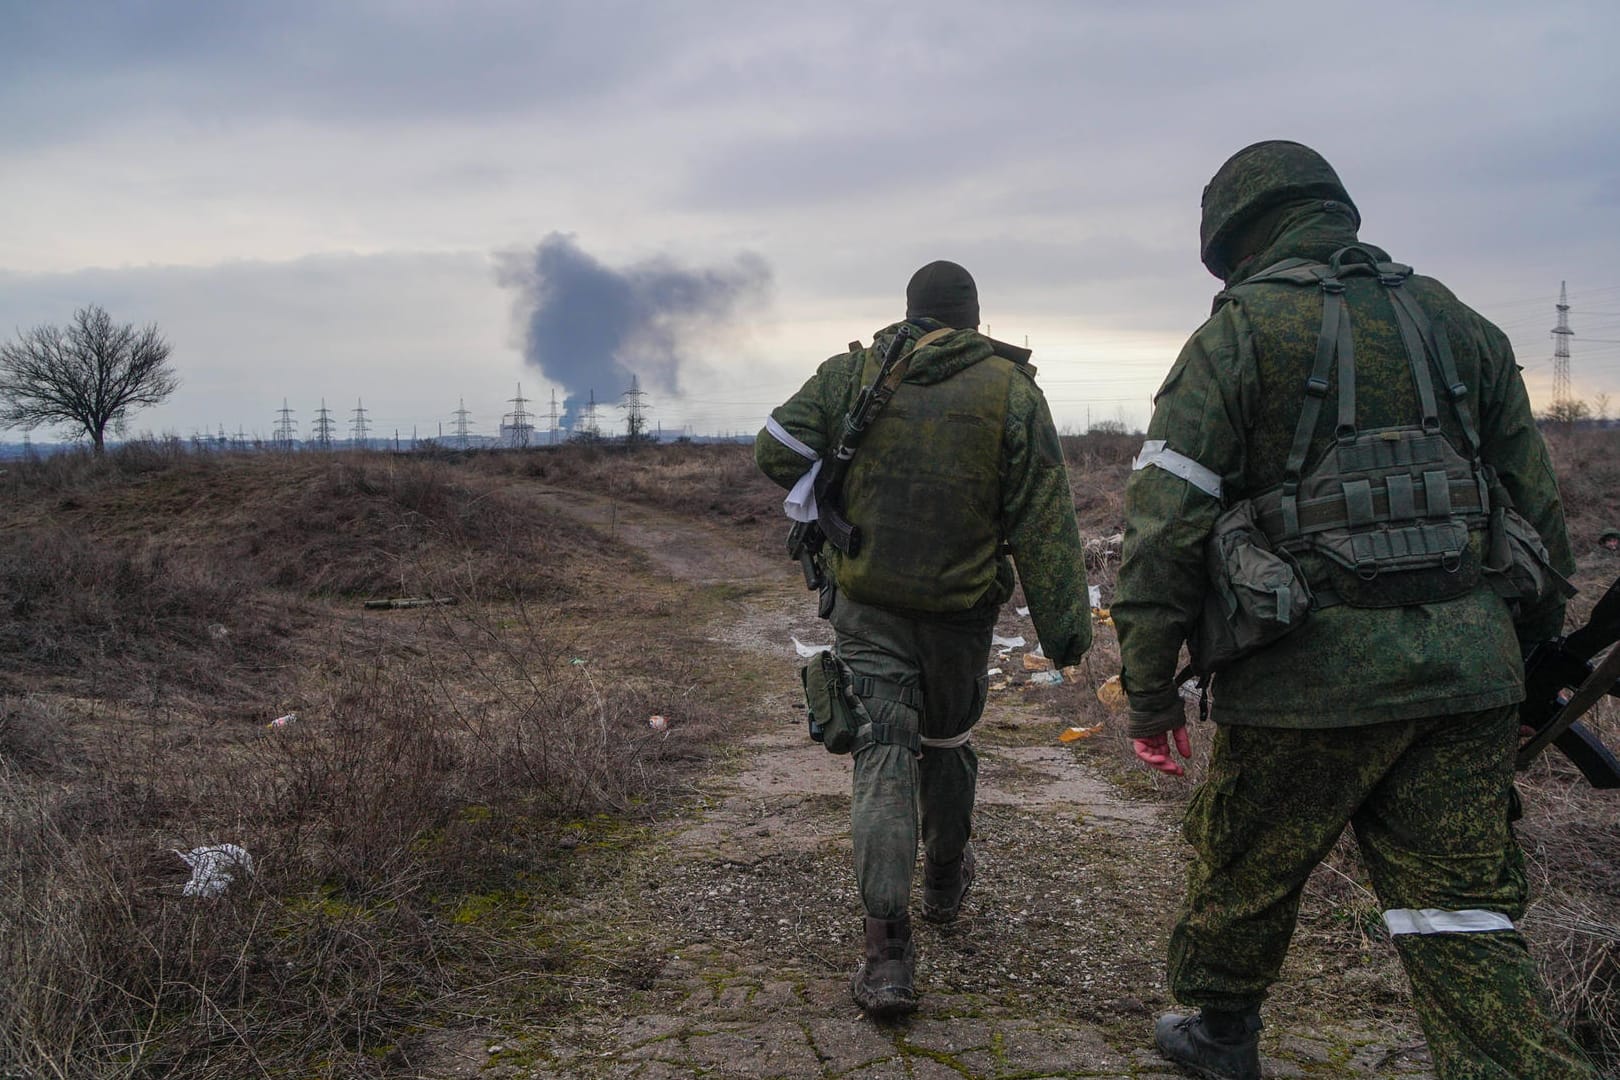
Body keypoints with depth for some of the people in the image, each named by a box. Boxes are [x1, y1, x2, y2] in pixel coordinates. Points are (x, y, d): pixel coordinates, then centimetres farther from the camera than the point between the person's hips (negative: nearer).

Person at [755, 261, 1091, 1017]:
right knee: (947, 743, 21)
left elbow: (776, 450, -4)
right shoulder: (1011, 391, -6)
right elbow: (1043, 521, -8)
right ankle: (945, 880, 44)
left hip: (867, 606, 0)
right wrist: (1063, 622, -4)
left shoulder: (852, 373, -4)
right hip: (960, 611, 1)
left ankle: (887, 949, -9)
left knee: (883, 757, -1)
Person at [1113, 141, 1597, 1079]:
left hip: (1313, 674, -4)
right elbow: (1538, 507, 15)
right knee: (1464, 915, 9)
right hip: (1469, 669, 5)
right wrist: (1534, 653, 23)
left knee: (1244, 871, 17)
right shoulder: (1458, 323, 13)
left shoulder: (1238, 333, -3)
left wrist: (1150, 691, -5)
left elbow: (1166, 523, -10)